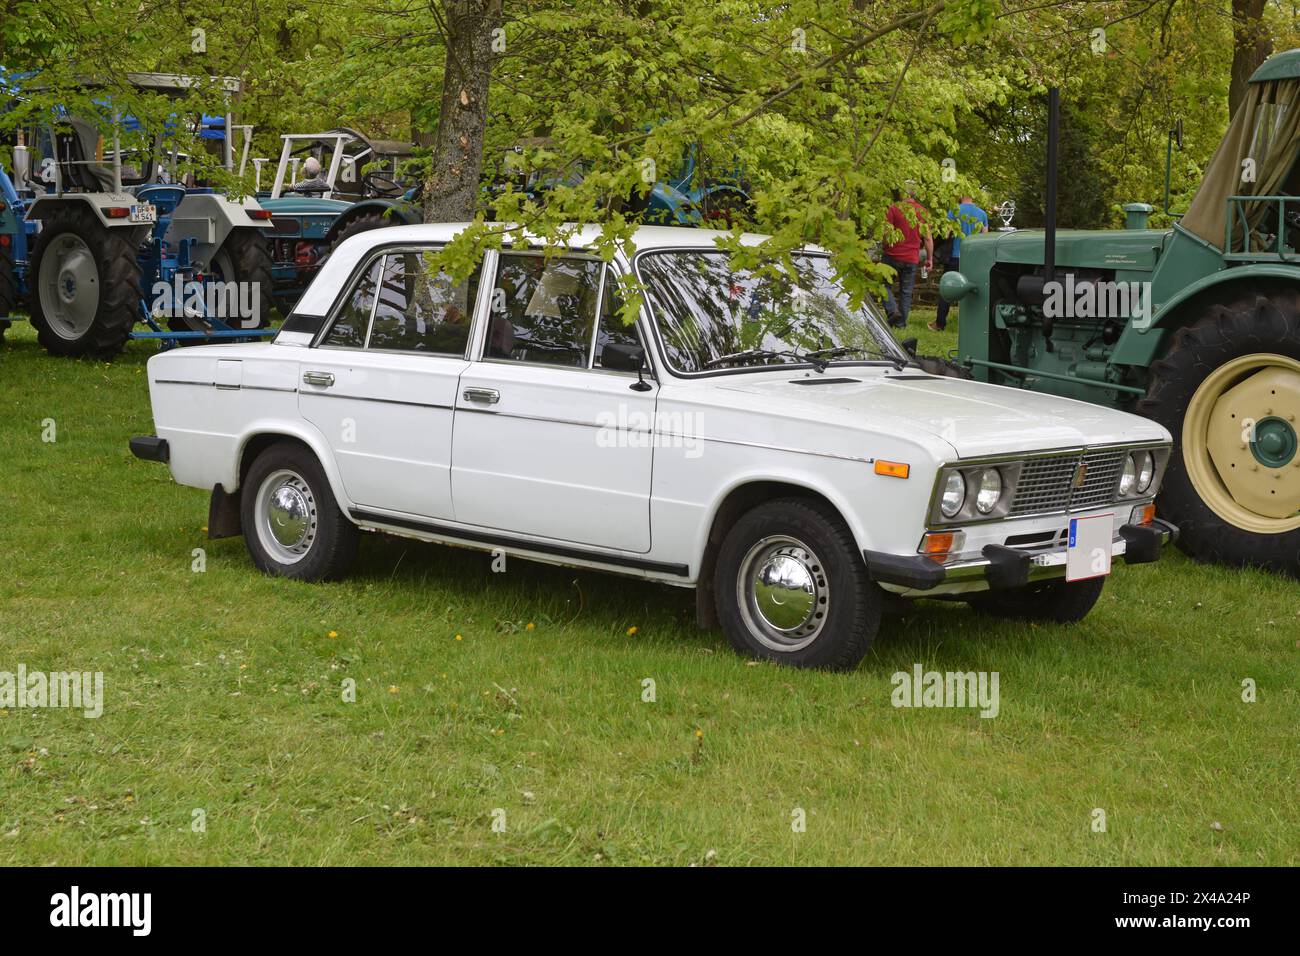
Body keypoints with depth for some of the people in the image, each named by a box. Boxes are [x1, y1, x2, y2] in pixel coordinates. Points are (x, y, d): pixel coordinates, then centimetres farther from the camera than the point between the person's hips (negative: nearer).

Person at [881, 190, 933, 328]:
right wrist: (929, 258, 13)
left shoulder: (894, 209, -8)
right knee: (906, 292, 10)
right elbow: (928, 238, 6)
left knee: (885, 285, 10)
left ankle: (893, 311, -10)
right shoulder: (923, 211, 4)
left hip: (893, 255, -3)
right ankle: (901, 322, 10)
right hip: (912, 259, 3)